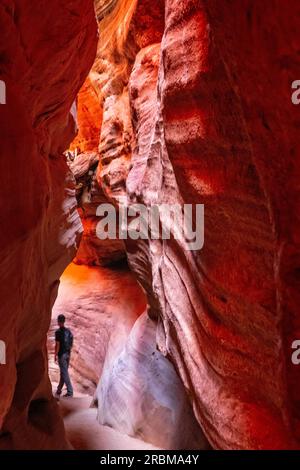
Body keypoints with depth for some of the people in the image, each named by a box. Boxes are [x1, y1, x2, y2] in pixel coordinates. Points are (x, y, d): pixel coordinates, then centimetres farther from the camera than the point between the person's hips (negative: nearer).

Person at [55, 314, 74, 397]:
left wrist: (55, 355, -6)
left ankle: (70, 391, -4)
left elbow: (57, 345, -14)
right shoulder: (68, 331, 7)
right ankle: (59, 390, 26)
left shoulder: (58, 332, -13)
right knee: (63, 372, 15)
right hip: (68, 354, 7)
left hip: (62, 354, -7)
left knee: (64, 373, -3)